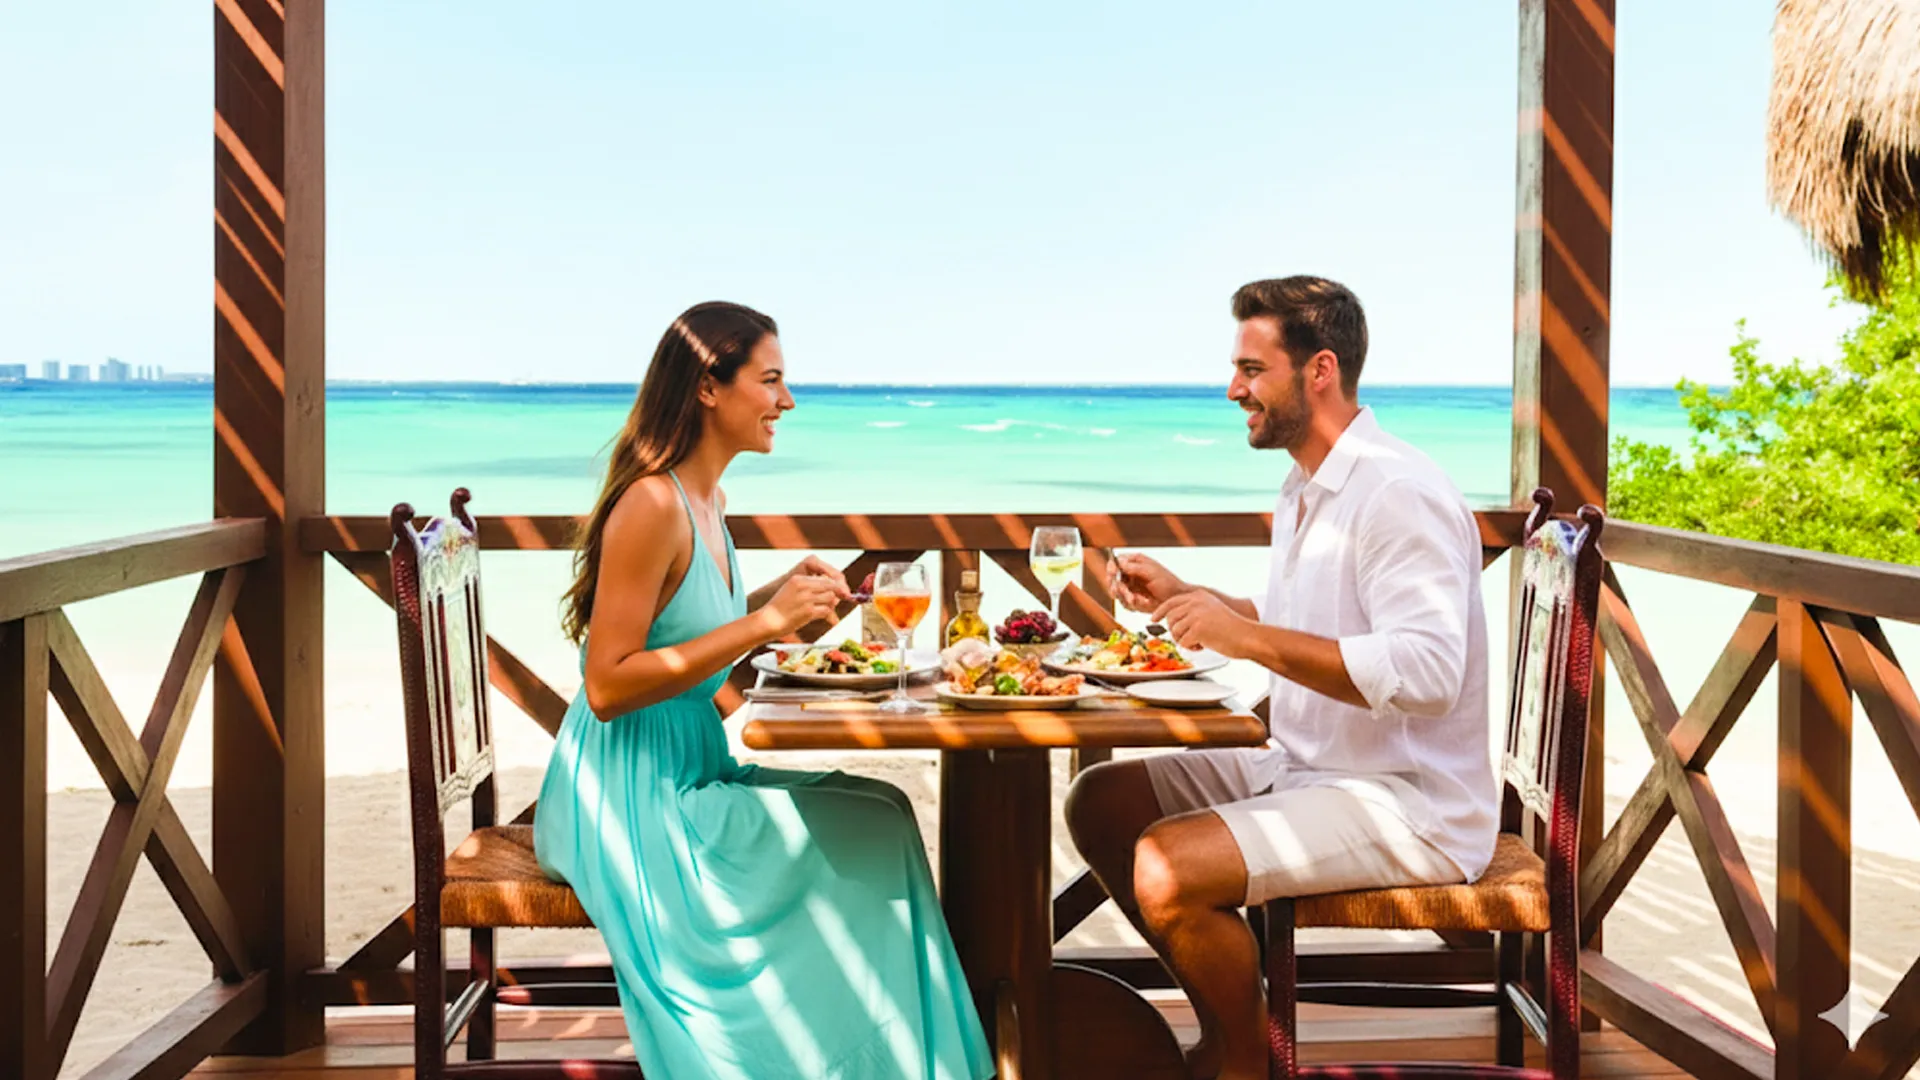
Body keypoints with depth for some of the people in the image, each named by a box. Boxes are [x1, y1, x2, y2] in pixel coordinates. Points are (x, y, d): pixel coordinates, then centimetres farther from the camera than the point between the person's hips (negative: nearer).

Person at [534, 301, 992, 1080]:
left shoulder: (708, 501, 10)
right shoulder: (652, 504, -18)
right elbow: (607, 686, -22)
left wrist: (781, 594, 6)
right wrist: (763, 621, -22)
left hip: (689, 774, 9)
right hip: (627, 802, -9)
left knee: (878, 821, -5)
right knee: (867, 835, -15)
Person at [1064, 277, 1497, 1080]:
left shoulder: (1398, 493, -20)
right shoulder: (1306, 489, 12)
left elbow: (1427, 671, -31)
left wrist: (1251, 636, -29)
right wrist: (1180, 599, 14)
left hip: (1407, 802, -10)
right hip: (1303, 768, 10)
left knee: (1166, 869, -26)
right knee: (1100, 803, 5)